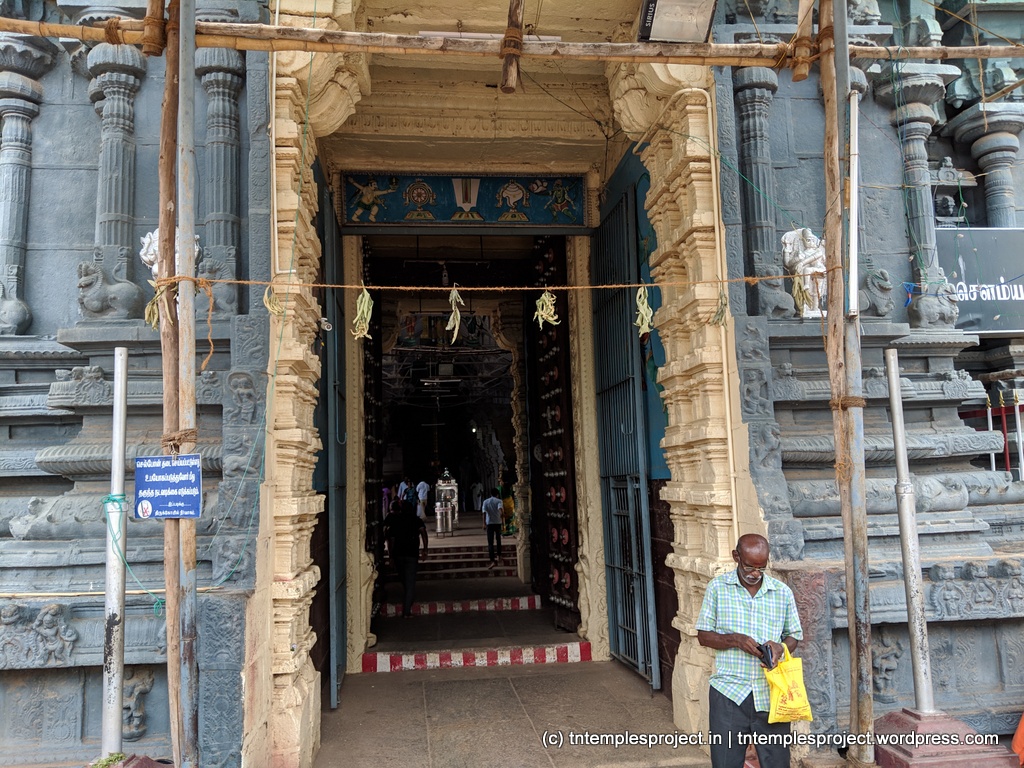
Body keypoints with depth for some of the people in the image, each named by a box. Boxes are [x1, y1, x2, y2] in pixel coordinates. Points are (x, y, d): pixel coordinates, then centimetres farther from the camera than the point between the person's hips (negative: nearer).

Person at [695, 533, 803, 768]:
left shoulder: (783, 592, 4)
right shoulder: (718, 587, 0)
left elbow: (794, 636, 13)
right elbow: (703, 636, 3)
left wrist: (781, 647, -10)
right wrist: (735, 640, -15)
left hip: (771, 694, 1)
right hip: (729, 694, -1)